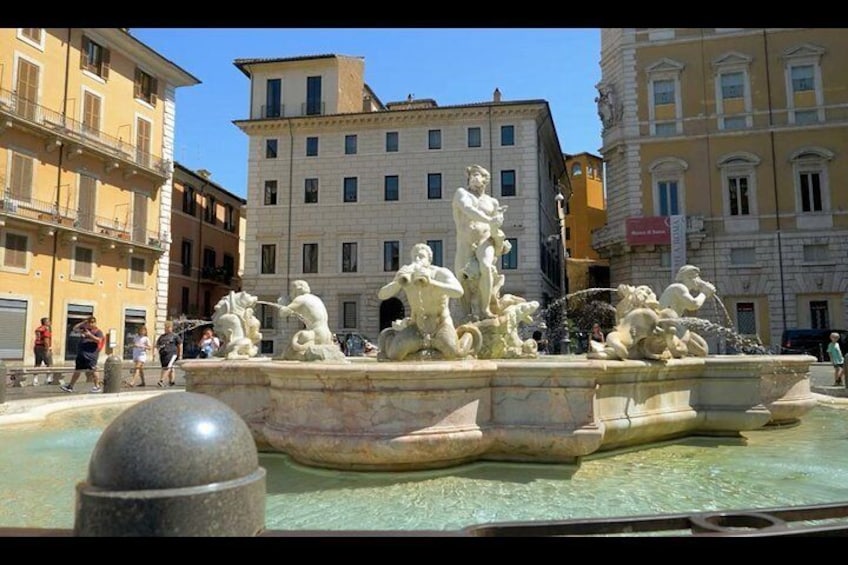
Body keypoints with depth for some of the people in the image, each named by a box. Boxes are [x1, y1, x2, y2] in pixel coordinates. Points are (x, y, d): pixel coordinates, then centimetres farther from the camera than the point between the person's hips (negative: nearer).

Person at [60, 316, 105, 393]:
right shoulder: (84, 329, 15)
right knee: (77, 370, 13)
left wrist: (90, 335, -21)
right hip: (81, 354, 7)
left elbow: (99, 340, -18)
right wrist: (83, 322, 6)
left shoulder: (98, 331, -5)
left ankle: (98, 386, 4)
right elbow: (75, 328, 16)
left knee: (91, 371, -6)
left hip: (90, 354, -7)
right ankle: (70, 386, 19)